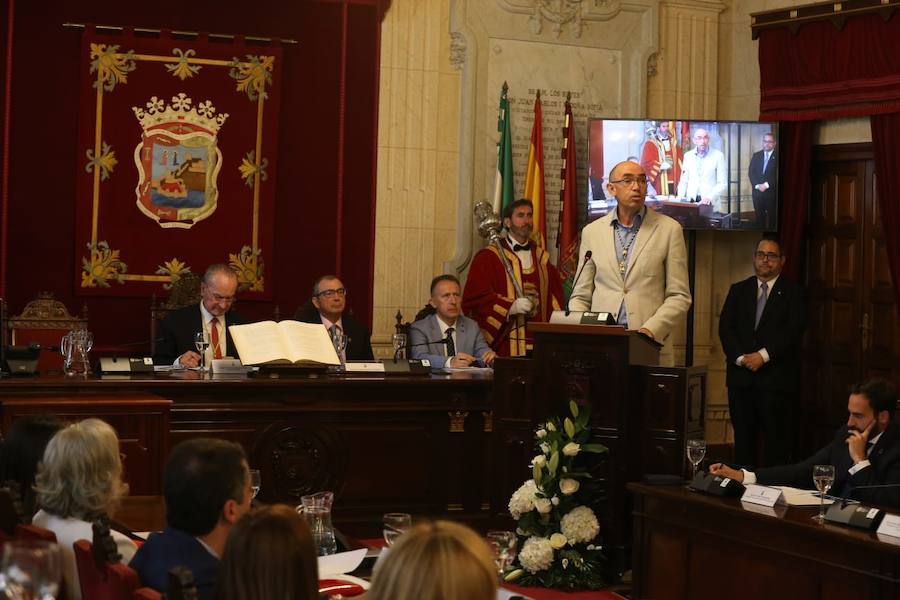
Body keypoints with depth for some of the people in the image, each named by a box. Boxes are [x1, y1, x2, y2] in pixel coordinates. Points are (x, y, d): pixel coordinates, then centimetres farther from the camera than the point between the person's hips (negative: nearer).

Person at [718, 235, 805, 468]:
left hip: (777, 378, -3)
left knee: (775, 439, -4)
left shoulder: (792, 293, 4)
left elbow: (793, 331, -7)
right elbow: (725, 328, 6)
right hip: (741, 375, 3)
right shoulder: (738, 290, 16)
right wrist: (741, 357, -9)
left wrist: (763, 356, -15)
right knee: (743, 438, 5)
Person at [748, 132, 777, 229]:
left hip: (772, 193, -3)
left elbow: (777, 175, -8)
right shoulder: (756, 155, 12)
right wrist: (757, 185, -9)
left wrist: (767, 185, -15)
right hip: (757, 192, 3)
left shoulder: (777, 157, -1)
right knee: (759, 217, 5)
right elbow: (751, 172, 5)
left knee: (772, 217, 0)